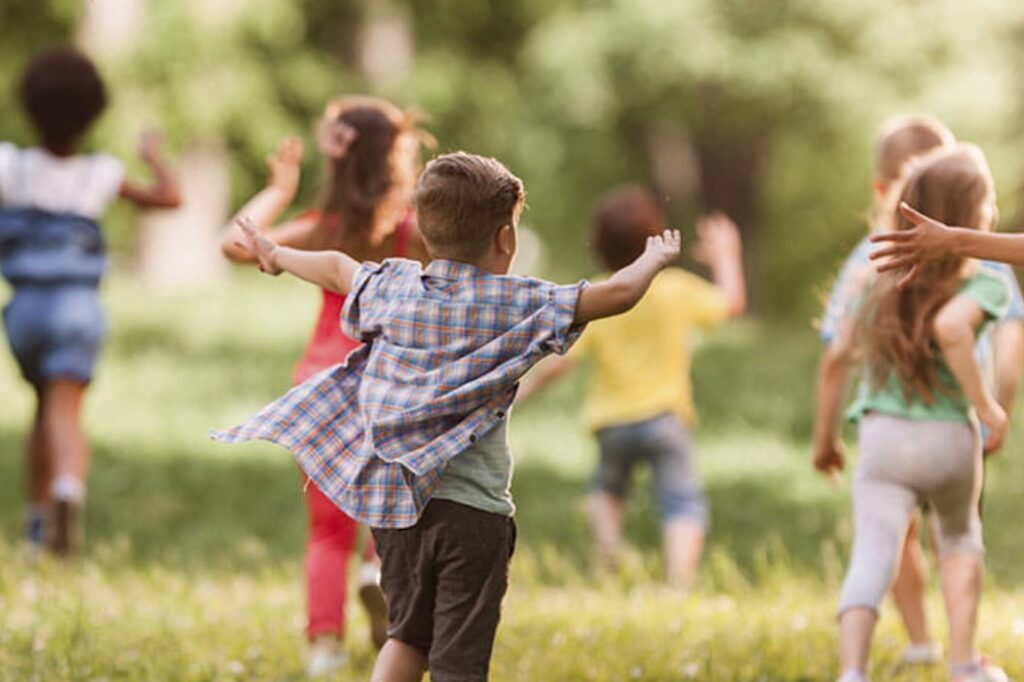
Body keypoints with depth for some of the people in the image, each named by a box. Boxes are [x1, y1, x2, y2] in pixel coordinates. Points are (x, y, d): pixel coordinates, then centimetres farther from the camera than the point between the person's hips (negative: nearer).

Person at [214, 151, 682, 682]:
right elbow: (617, 294, -12)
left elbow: (337, 268, 24)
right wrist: (654, 258, 9)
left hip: (392, 503, 5)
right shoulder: (515, 305, -9)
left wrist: (278, 256, 44)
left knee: (408, 636, 24)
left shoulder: (392, 287, 5)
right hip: (471, 509, -5)